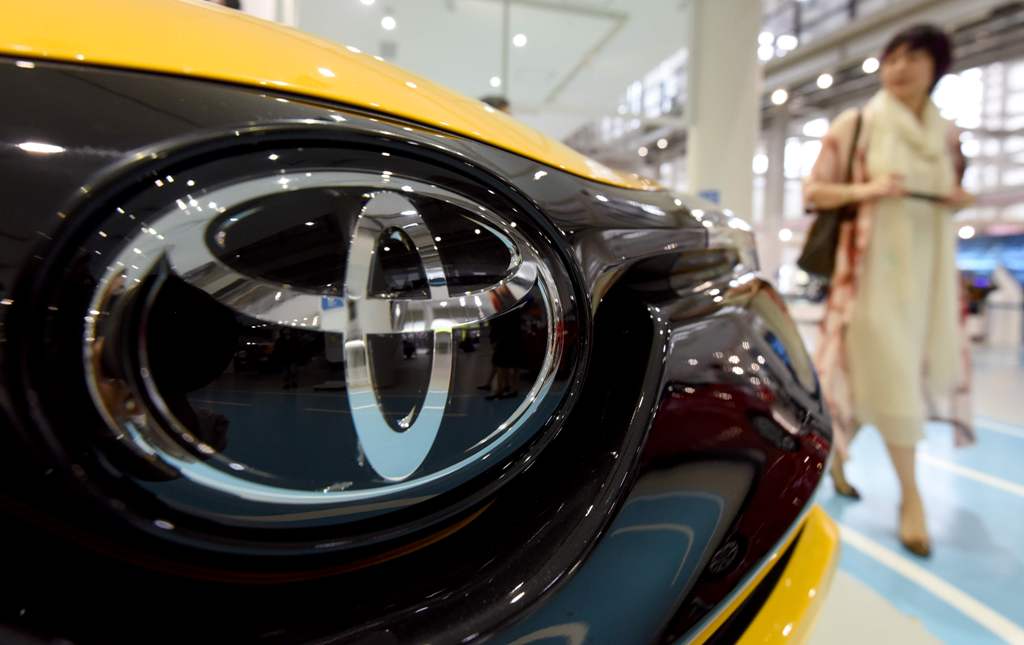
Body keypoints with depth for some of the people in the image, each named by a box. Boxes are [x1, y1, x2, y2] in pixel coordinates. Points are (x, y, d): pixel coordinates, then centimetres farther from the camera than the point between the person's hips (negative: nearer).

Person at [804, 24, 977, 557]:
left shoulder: (946, 135, 12)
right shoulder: (854, 125, -1)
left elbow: (950, 194, 23)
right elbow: (812, 192, -2)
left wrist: (960, 199, 0)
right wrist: (866, 190, -17)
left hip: (928, 268, 5)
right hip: (873, 266, -5)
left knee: (903, 372, 8)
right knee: (891, 376, -7)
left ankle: (838, 448, 30)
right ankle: (911, 496, 3)